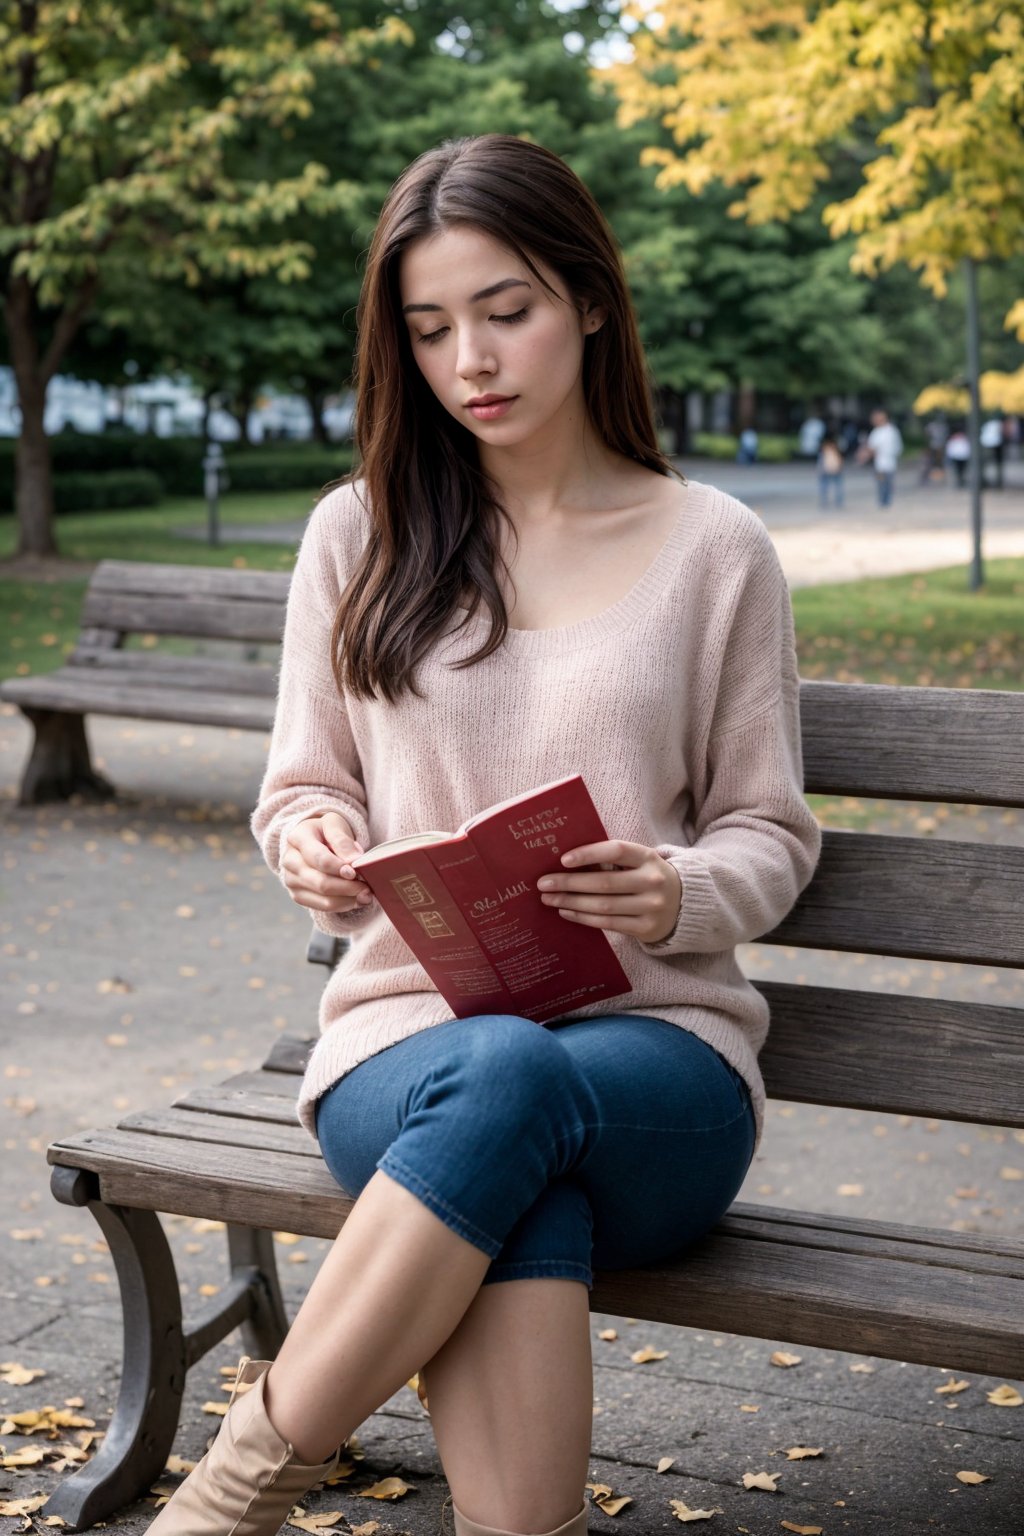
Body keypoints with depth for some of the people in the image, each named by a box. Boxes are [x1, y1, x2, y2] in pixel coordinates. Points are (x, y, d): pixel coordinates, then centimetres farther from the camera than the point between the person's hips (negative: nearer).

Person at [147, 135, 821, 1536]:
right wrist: (313, 843, -10)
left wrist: (680, 896, -14)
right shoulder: (359, 535, 11)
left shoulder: (715, 548, 7)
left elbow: (770, 834, 9)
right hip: (411, 1030, 1)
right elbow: (305, 787, 16)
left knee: (514, 1086, -38)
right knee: (524, 1212, -37)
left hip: (658, 1052, 0)